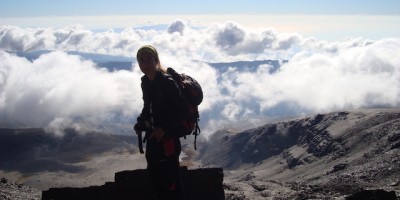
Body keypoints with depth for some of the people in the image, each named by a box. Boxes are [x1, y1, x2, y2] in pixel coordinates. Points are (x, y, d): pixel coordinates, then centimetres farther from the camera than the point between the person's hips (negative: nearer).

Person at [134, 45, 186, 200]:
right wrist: (140, 123, 2)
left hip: (168, 139, -8)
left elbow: (181, 110, -18)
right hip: (153, 138, 8)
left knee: (170, 183, -6)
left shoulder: (167, 82, -17)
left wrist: (164, 129, -22)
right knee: (156, 178, 19)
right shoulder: (146, 82, 6)